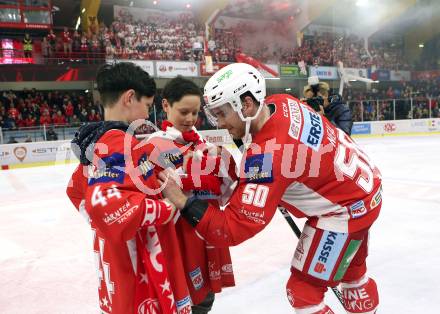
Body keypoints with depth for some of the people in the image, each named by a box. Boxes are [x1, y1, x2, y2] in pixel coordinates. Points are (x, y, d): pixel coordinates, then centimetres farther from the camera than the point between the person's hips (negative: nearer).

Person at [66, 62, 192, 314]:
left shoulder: (98, 140, 7)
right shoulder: (121, 143, -21)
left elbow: (78, 191, 20)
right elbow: (106, 202, -35)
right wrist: (167, 209, -23)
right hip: (139, 273, -9)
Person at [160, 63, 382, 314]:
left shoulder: (266, 154, -34)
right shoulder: (282, 102, -10)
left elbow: (237, 227, -33)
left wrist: (183, 202, -33)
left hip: (345, 210, -9)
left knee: (303, 290, 1)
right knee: (352, 271, 29)